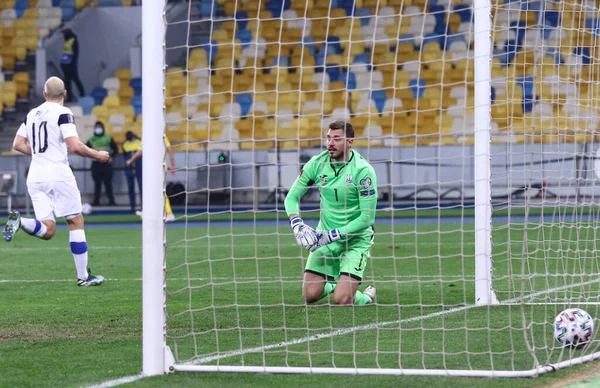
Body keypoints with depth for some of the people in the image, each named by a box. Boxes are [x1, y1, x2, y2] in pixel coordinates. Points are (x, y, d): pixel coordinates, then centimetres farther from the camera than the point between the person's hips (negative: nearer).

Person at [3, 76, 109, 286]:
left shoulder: (32, 114, 14)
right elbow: (74, 146, -16)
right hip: (57, 174, -6)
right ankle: (83, 276, 5)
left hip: (35, 177, 6)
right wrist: (97, 155, 0)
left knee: (47, 230, 5)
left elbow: (18, 144, 18)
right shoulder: (63, 113, -7)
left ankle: (19, 221, -25)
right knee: (76, 222, 5)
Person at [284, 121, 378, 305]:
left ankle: (366, 297, 16)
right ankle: (332, 283, 33)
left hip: (356, 238, -4)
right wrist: (297, 225, -20)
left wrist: (334, 235, -22)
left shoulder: (363, 170, -19)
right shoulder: (317, 163, -6)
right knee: (310, 295, -1)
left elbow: (367, 217, -19)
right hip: (325, 236, 4)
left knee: (342, 300, -18)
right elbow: (292, 197, 0)